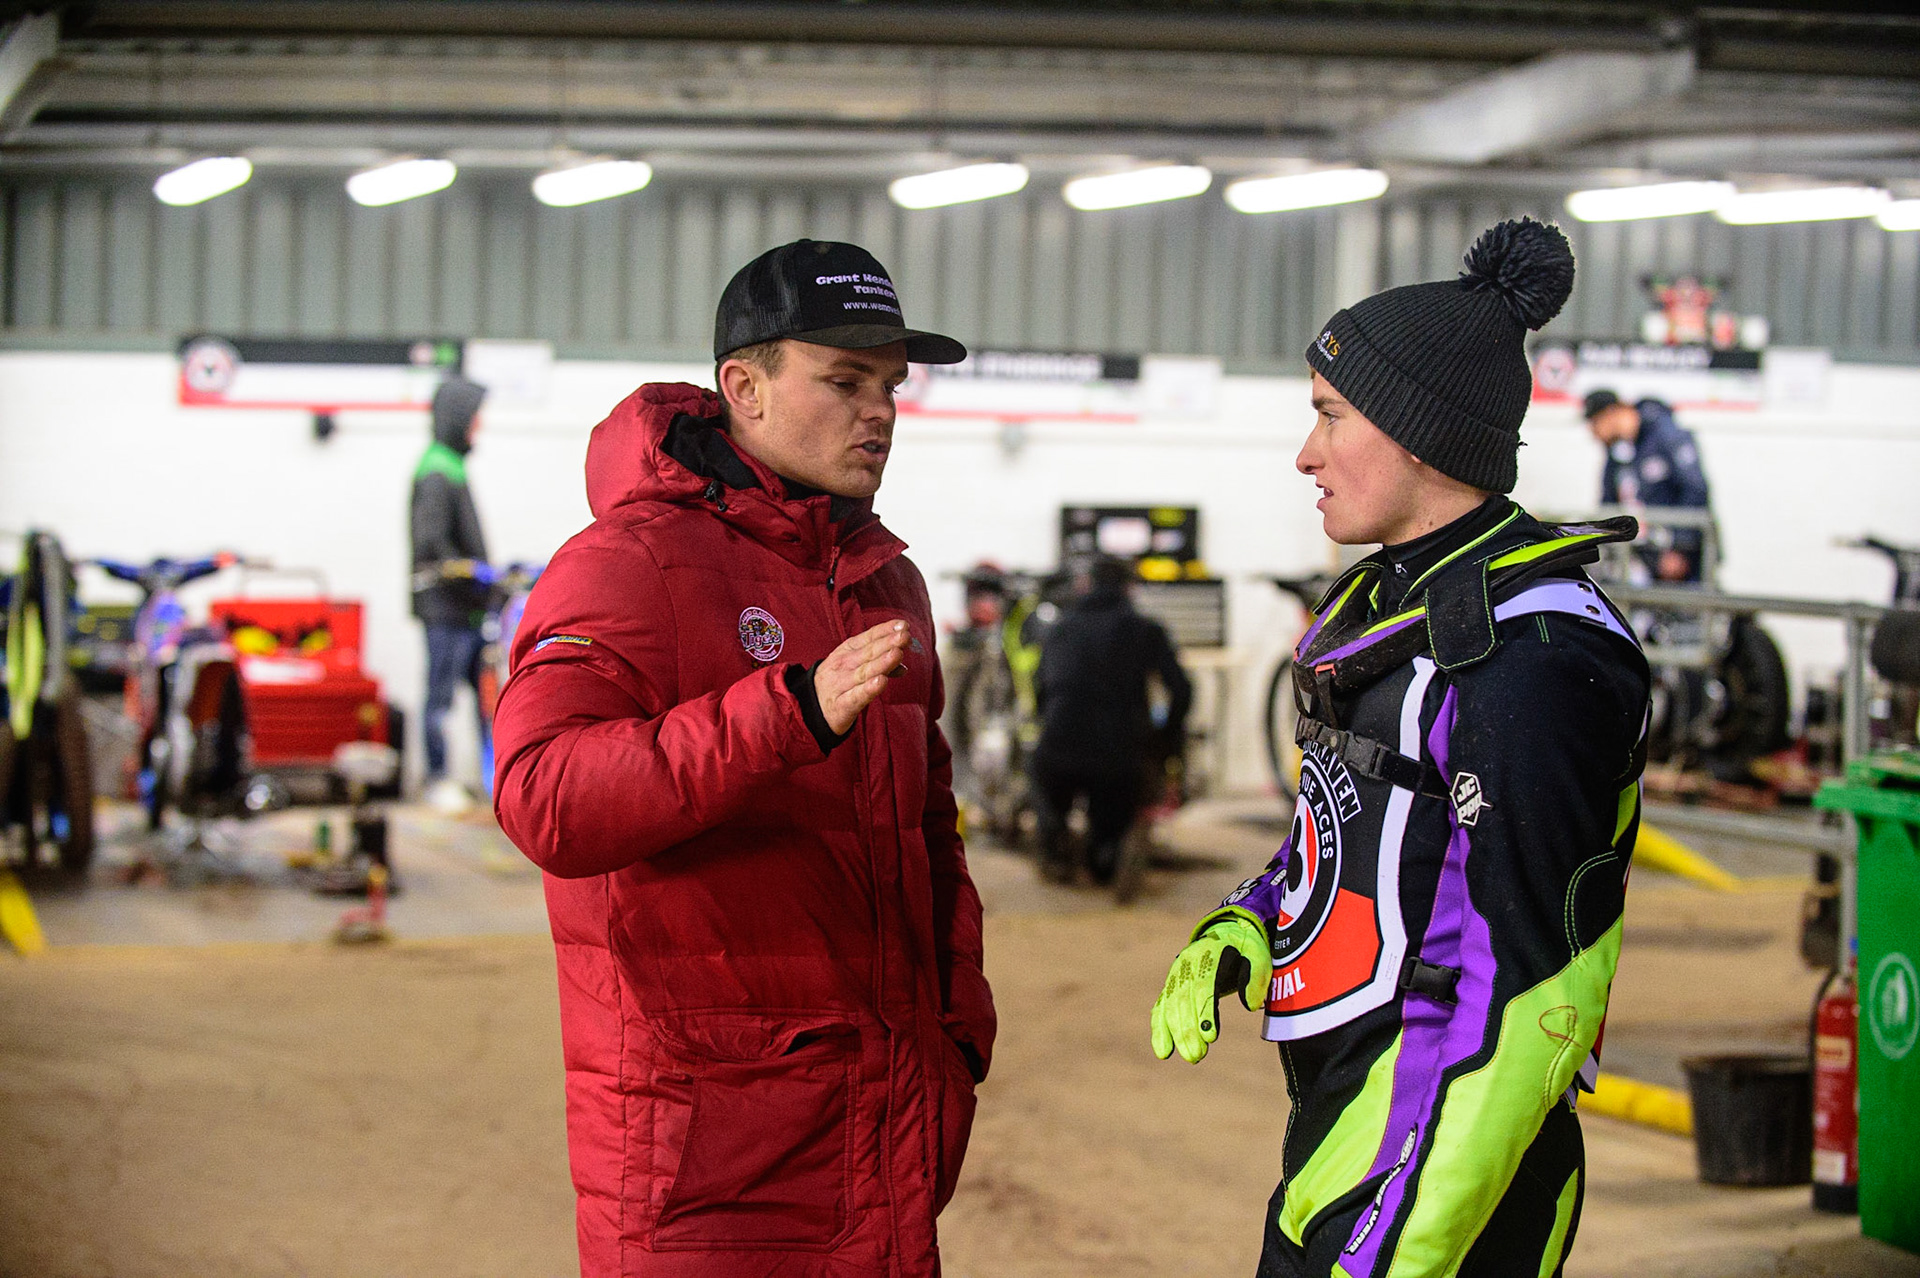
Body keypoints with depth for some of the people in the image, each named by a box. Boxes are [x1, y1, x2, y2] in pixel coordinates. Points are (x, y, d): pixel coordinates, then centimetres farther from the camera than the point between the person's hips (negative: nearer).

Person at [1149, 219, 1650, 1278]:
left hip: (1433, 1154, -9)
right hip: (1336, 1122, 9)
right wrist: (1238, 932, 3)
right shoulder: (1395, 594, 11)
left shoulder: (1532, 663, -20)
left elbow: (1523, 993, -23)